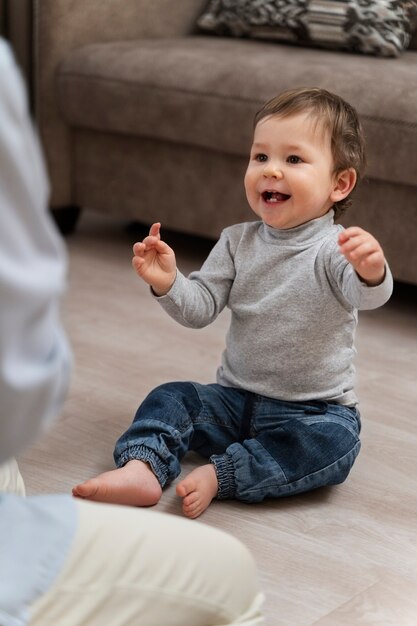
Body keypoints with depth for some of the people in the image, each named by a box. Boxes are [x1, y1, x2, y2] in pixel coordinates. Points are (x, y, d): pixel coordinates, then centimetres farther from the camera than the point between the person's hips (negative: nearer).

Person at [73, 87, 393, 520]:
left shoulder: (337, 249, -14)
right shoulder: (237, 243, 1)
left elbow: (369, 296, -33)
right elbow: (200, 309, -2)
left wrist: (371, 272, -58)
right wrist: (167, 284, -23)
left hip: (313, 410, -4)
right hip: (237, 398, 4)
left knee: (336, 441, -31)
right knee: (169, 398, -13)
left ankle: (218, 476, -29)